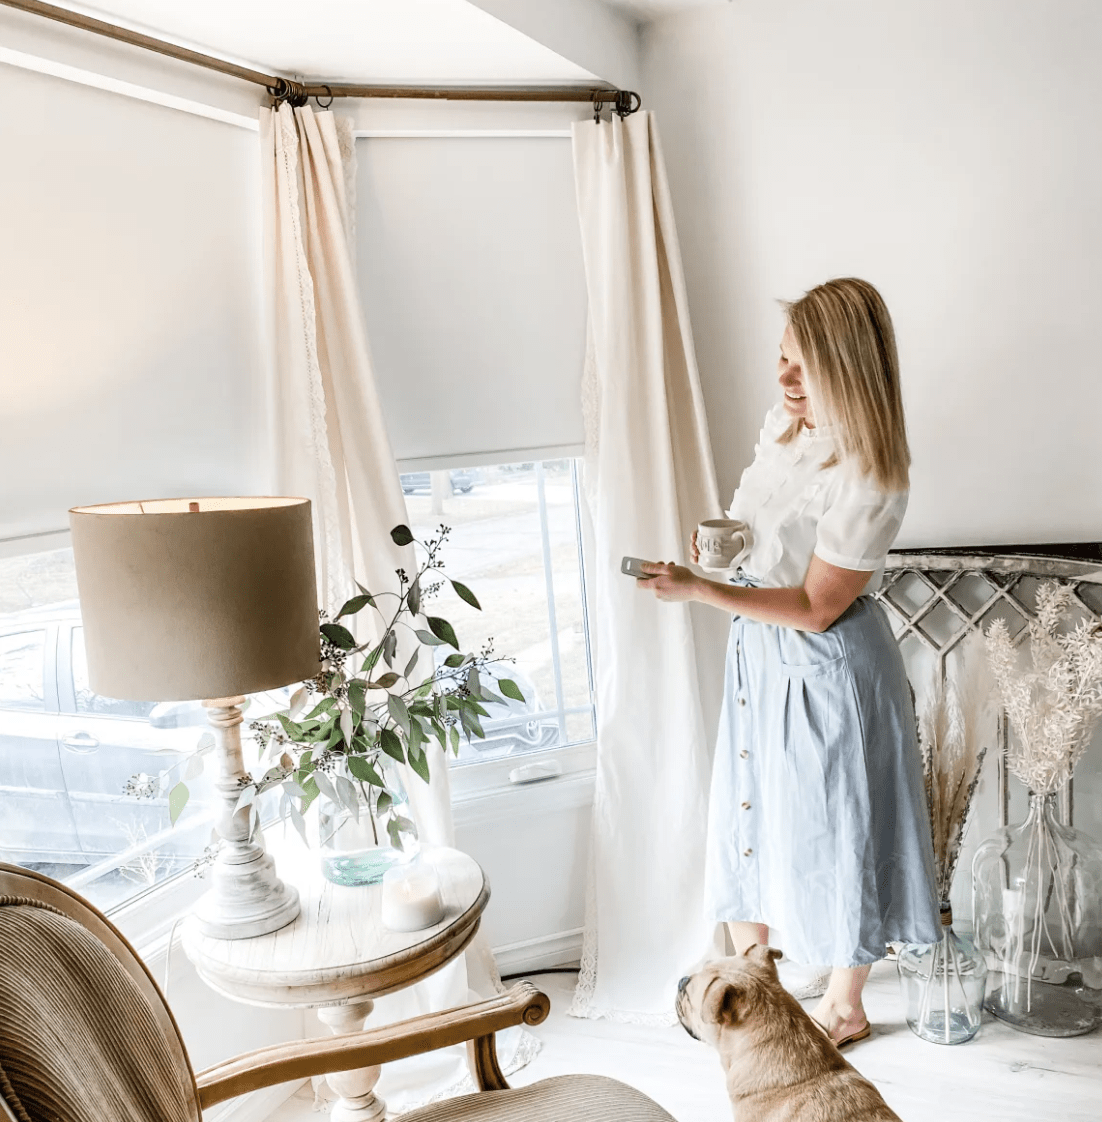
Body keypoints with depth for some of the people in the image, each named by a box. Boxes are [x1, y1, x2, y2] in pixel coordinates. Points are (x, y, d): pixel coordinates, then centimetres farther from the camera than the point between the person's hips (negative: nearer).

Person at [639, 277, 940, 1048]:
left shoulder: (869, 480, -25)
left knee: (829, 835, 9)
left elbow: (815, 607, -23)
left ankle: (845, 1007, 34)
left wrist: (699, 590, -28)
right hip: (759, 651, 8)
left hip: (824, 669, -8)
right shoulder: (784, 424, -1)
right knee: (747, 809, 19)